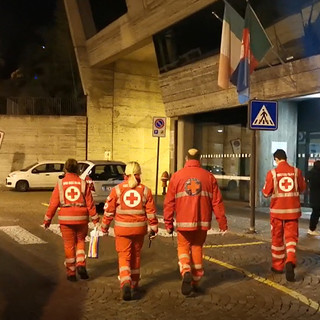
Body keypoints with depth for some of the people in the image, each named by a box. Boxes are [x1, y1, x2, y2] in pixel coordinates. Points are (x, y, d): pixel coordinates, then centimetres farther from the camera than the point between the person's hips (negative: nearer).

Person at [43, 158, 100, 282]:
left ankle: (71, 273, 14)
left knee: (69, 245, 9)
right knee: (80, 241, 20)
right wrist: (95, 220, 4)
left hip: (65, 218, 0)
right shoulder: (83, 183, 0)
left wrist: (48, 219, 8)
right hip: (81, 218, 1)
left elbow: (53, 203, -2)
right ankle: (81, 265, 2)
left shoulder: (60, 184, -1)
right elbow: (90, 203, -1)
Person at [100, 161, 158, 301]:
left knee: (124, 256, 2)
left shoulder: (117, 189, -5)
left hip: (122, 228, -2)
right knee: (136, 255, 18)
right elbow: (151, 212, 2)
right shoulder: (145, 190, 0)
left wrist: (104, 226, 13)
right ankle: (134, 284, 32)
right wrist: (153, 228, 12)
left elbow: (109, 210, 0)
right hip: (139, 228, 2)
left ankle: (125, 283, -19)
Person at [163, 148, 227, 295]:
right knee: (197, 247, 17)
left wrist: (168, 223, 6)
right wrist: (222, 222, 8)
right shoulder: (208, 176, 2)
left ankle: (186, 272, -12)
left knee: (183, 247, 14)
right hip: (203, 222, 2)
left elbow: (169, 202, -2)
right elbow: (217, 202, 1)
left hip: (184, 222, -2)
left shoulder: (177, 176, -1)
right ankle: (196, 281, 24)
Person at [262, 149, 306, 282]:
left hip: (277, 210, -1)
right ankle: (290, 261, -18)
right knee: (291, 237, 5)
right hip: (293, 210, 1)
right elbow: (302, 189, 10)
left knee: (277, 238, 12)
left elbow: (266, 193, -4)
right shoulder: (296, 171, -3)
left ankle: (278, 266, 21)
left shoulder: (272, 173, -9)